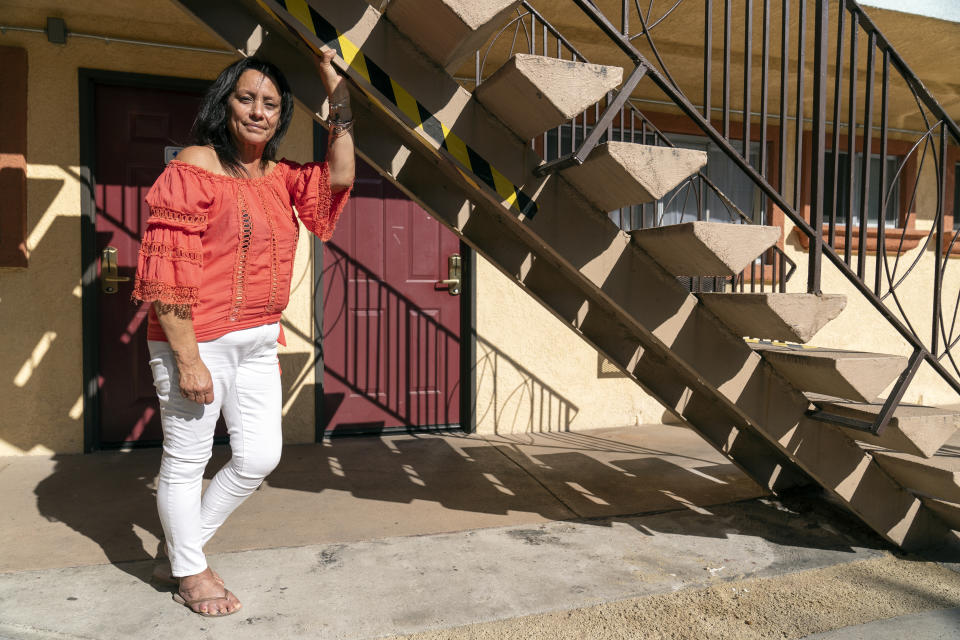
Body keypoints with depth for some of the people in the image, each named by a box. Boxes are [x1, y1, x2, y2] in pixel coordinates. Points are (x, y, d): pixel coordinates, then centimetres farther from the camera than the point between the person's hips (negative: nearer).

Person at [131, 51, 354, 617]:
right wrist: (187, 358, -18)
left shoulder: (278, 177, 12)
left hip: (258, 342, 7)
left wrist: (339, 95, 2)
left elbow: (339, 177, 1)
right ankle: (188, 572, 30)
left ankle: (185, 542, 34)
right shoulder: (193, 168, -10)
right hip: (198, 340, -7)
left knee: (260, 457, 11)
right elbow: (167, 270, -15)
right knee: (187, 460, 8)